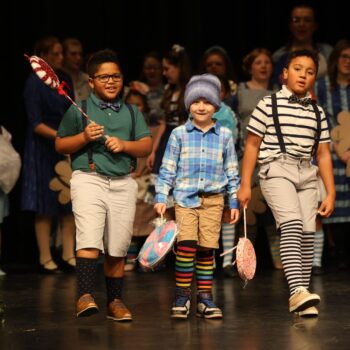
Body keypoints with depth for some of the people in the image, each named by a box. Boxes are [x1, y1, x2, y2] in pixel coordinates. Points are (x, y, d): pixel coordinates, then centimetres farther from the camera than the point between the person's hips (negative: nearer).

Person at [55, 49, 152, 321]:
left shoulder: (132, 112, 17)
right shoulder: (79, 110, 8)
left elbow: (147, 146, 9)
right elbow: (60, 145, 7)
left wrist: (124, 145, -9)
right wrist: (84, 137, -10)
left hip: (124, 183, 3)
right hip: (89, 179, -3)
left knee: (117, 248, 4)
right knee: (89, 239, -19)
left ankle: (115, 301, 13)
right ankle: (85, 296, -25)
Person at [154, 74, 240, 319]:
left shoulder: (224, 135, 8)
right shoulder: (179, 134, 5)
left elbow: (232, 171, 12)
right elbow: (168, 169, 6)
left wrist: (235, 202, 9)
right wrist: (161, 197, -1)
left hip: (214, 199, 1)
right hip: (185, 197, -1)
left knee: (207, 248, 1)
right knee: (186, 243, -16)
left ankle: (205, 297, 10)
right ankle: (182, 295, -8)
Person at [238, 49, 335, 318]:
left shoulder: (317, 113, 15)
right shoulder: (268, 105, 3)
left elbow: (323, 154, 16)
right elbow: (252, 145, 4)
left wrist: (330, 193, 11)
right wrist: (245, 185, 1)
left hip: (307, 174, 5)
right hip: (277, 170, -5)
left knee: (307, 234, -3)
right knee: (292, 226, -24)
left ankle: (301, 302, 3)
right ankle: (297, 291, -36)